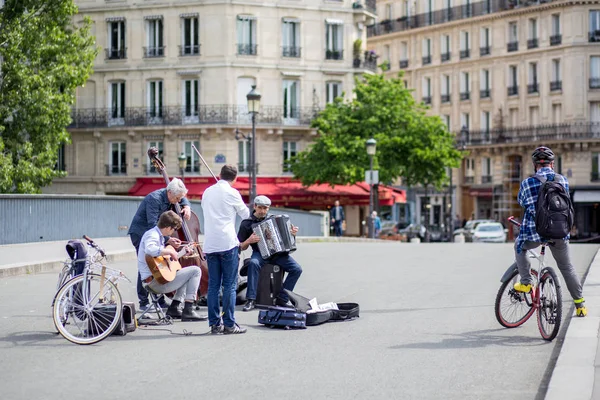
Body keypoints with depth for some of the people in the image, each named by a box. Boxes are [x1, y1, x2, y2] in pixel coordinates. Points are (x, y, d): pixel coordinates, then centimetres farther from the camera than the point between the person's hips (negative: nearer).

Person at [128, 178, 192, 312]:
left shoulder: (171, 196, -2)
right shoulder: (154, 199, -25)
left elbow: (184, 200, 21)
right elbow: (152, 225, -31)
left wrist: (186, 207, -3)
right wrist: (168, 240, -35)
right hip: (140, 232, -8)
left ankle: (159, 299, 7)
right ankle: (143, 302, -8)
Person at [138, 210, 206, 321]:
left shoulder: (158, 235, 16)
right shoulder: (152, 235, -16)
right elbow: (149, 250, -38)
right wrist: (170, 251, -28)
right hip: (156, 282, -11)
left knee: (187, 274, 31)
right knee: (195, 270, -8)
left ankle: (174, 308, 17)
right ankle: (188, 311, -10)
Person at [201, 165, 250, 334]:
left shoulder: (207, 192, 12)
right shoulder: (231, 193, -4)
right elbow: (246, 214, 9)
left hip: (210, 245, 5)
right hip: (228, 243, -5)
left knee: (213, 285, 7)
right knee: (229, 285, -2)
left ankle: (214, 324, 7)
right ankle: (229, 324, -3)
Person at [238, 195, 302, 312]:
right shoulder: (246, 223, -1)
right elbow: (241, 247, 2)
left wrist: (292, 232, 3)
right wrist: (249, 241, -19)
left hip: (278, 253, 4)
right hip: (260, 253, -4)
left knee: (297, 269, -19)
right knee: (254, 263, -39)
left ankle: (282, 299, -8)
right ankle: (251, 300, -32)